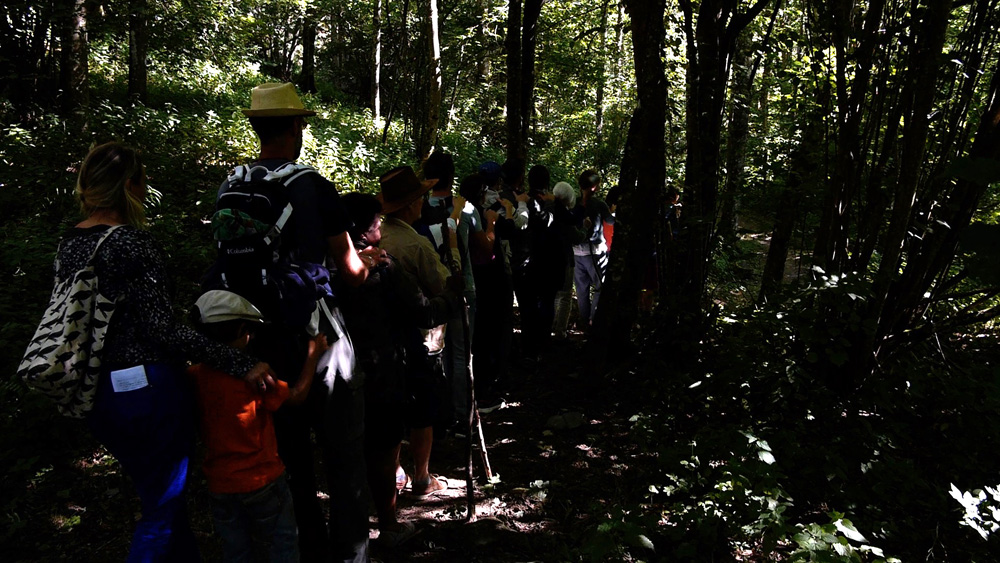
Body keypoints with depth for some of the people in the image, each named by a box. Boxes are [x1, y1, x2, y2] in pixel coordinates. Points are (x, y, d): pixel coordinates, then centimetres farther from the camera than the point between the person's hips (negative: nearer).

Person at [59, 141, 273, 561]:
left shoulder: (69, 244, 7)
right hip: (147, 389, -8)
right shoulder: (131, 243, -18)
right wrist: (242, 364, -24)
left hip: (97, 395, 8)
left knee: (160, 496, 22)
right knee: (162, 510, 7)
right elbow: (164, 331, -23)